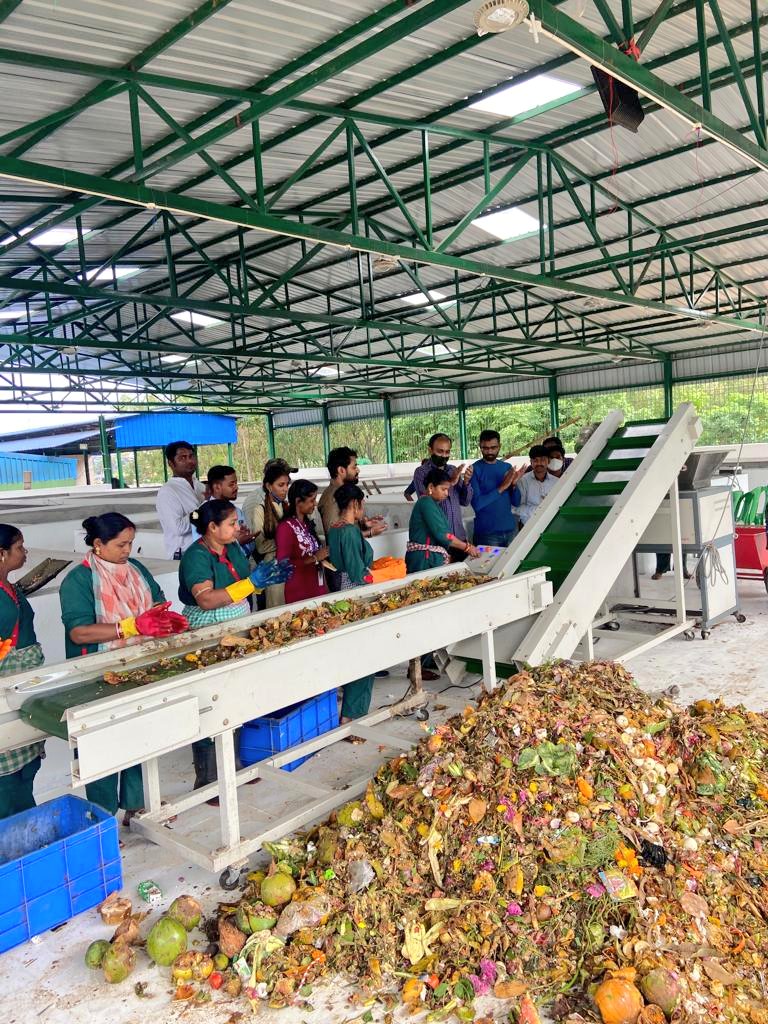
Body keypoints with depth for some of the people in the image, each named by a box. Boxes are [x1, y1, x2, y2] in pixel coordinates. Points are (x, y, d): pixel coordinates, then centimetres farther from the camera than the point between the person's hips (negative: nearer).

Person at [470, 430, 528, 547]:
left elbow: (516, 502, 7)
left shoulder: (507, 467, 6)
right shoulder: (475, 469, -7)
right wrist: (501, 488, -19)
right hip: (487, 533, -4)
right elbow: (477, 504, -17)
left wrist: (514, 484, -11)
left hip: (510, 529, 4)